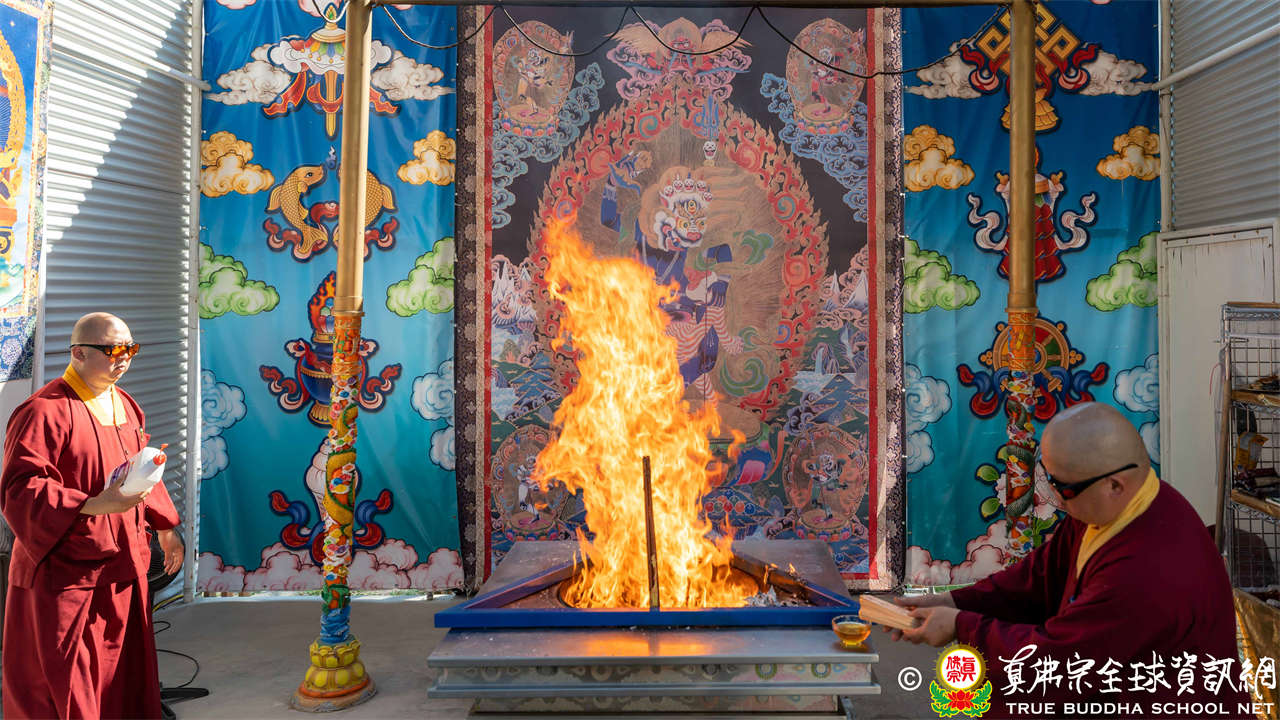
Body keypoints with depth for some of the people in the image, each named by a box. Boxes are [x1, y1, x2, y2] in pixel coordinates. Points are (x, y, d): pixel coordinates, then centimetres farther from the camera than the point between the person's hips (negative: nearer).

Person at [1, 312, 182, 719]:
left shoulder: (125, 405, 10)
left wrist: (165, 527, 21)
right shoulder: (44, 411, -16)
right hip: (63, 576, -7)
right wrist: (94, 505, -34)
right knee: (61, 687, 3)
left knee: (123, 673, 17)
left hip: (123, 568, 7)